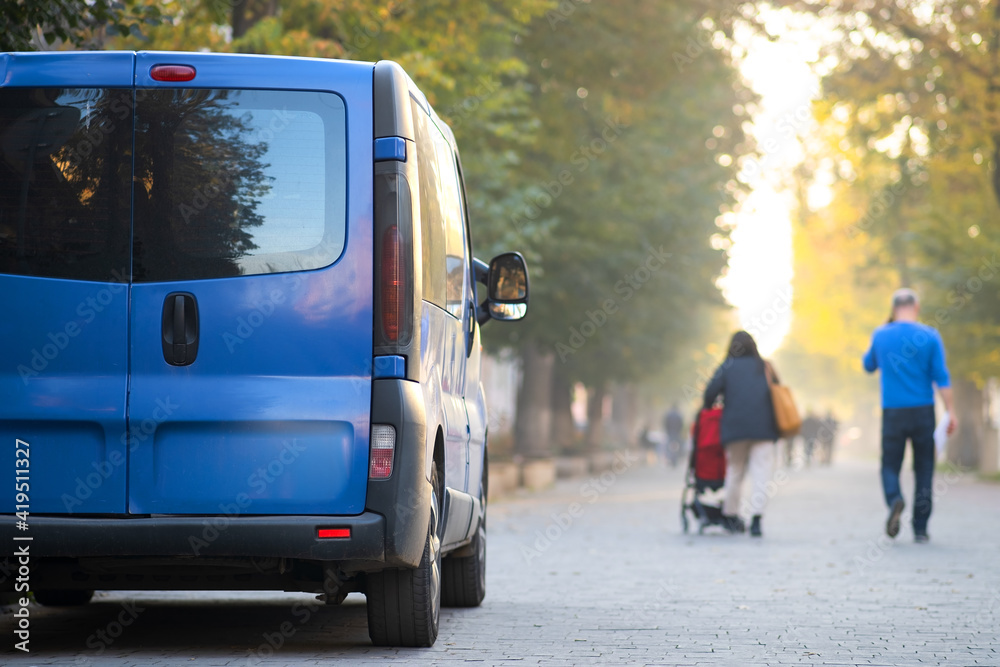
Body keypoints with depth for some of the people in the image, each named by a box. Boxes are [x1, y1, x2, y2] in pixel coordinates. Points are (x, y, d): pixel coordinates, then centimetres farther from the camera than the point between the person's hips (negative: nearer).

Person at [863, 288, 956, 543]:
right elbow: (941, 377, -7)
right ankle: (920, 529, 6)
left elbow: (869, 366, 19)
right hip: (923, 409, 0)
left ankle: (894, 499, -24)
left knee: (890, 465, 9)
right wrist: (950, 412, -3)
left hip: (893, 412, 1)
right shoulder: (929, 336, -4)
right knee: (924, 469, 8)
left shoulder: (880, 335, 1)